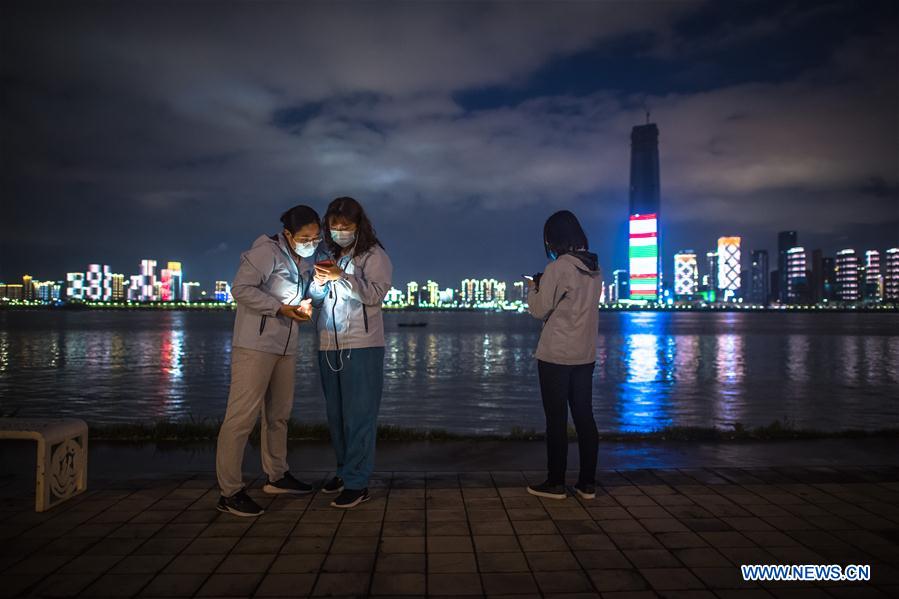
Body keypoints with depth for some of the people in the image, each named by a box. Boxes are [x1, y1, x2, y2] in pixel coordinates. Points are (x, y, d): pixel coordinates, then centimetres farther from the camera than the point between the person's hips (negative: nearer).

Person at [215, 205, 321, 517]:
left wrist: (305, 306, 2)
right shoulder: (267, 251, -11)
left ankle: (277, 476, 31)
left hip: (286, 347, 9)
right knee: (243, 414, -8)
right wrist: (282, 309, -21)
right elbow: (241, 288, -17)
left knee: (279, 413, 17)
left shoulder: (304, 262, 13)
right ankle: (230, 492, -2)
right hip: (256, 344, -8)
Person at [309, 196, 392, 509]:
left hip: (361, 345, -6)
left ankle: (357, 483, 1)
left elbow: (375, 294, -14)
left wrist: (342, 277, -24)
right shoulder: (331, 257, 15)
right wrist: (319, 282, -5)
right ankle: (344, 471, 26)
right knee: (336, 414, 12)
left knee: (358, 415, -5)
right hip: (329, 345, 6)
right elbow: (316, 299, 16)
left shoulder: (374, 255, -2)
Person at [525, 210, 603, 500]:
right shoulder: (594, 269, 8)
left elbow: (540, 310, -8)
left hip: (556, 356, -6)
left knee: (556, 419, 2)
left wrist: (533, 288, 9)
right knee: (585, 416, 10)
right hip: (585, 355, 7)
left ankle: (556, 482, 10)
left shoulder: (557, 269, -14)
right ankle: (587, 482, 16)